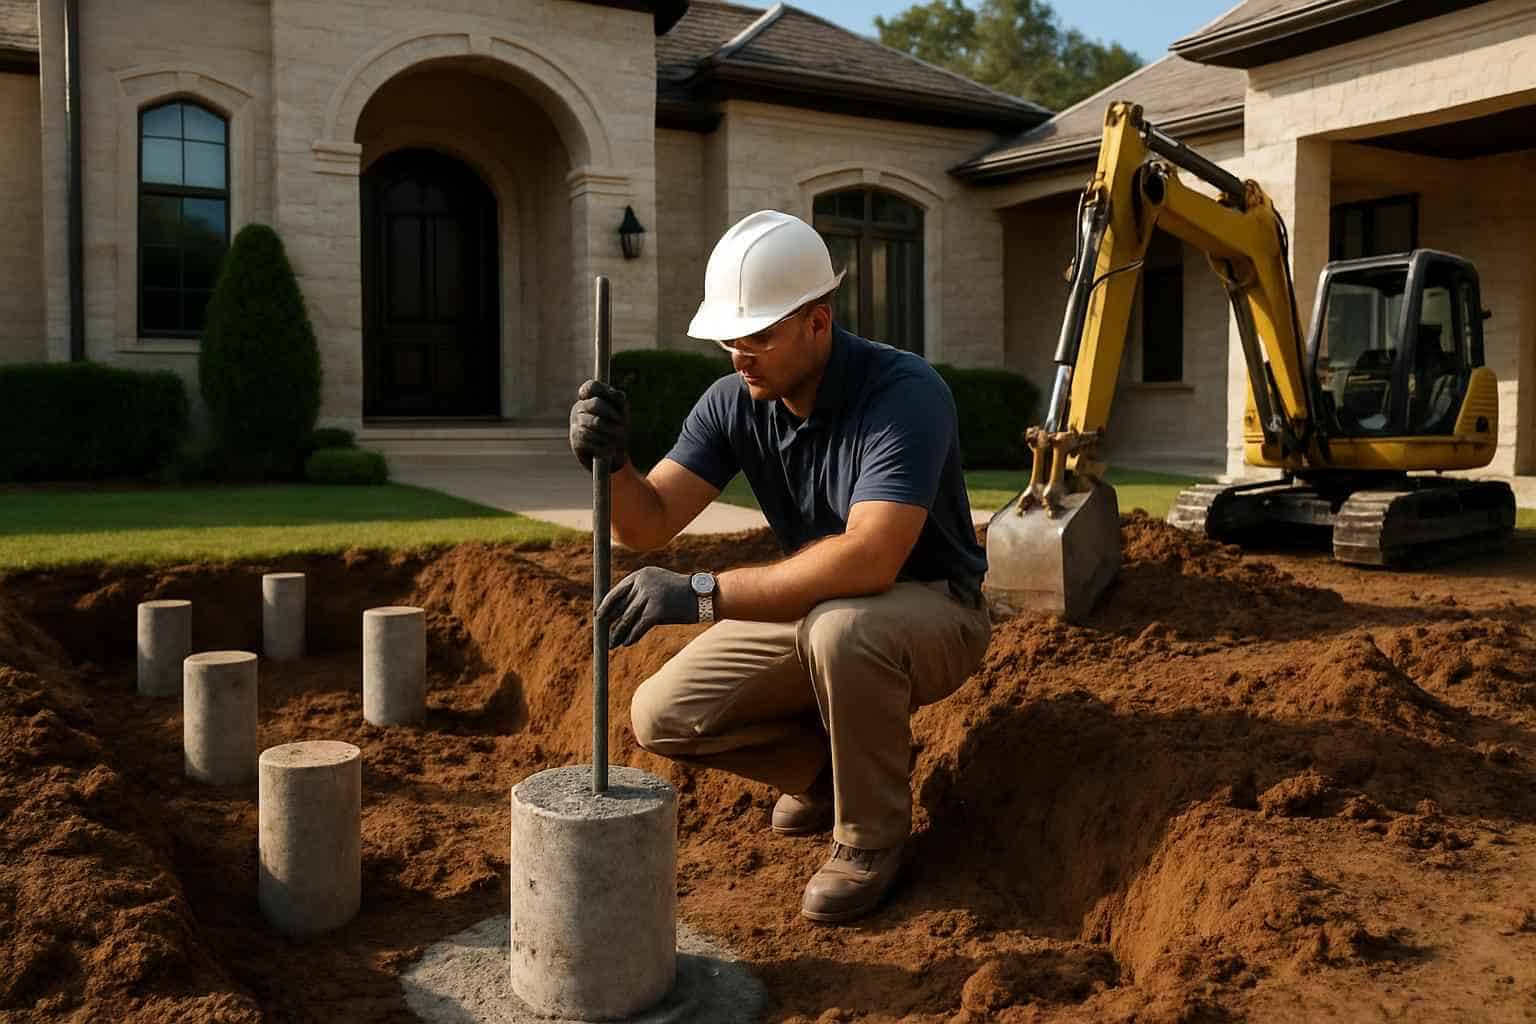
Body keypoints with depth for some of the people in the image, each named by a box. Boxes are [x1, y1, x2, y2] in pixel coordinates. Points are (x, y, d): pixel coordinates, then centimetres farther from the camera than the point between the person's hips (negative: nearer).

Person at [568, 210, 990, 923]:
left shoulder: (905, 392, -28)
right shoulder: (733, 403, -8)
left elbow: (870, 558, -40)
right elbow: (649, 524, -12)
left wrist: (703, 595, -43)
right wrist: (610, 463, -34)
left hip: (930, 613, -6)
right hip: (815, 609, 6)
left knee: (840, 628, -40)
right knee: (663, 715, -8)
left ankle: (872, 831, -12)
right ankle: (824, 766, 17)